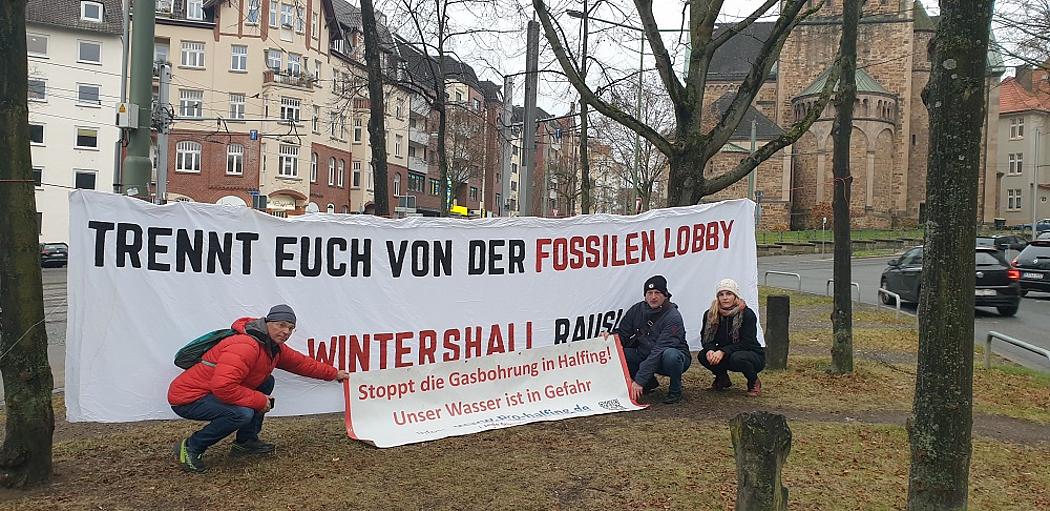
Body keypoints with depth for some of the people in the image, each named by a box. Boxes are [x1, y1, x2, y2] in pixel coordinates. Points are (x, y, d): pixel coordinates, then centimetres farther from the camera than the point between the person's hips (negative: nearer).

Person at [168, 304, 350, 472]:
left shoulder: (273, 346, 4)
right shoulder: (245, 346, -27)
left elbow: (300, 362, 20)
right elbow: (222, 386, -36)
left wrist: (334, 374, 25)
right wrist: (260, 400, -24)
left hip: (210, 391, 10)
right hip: (187, 398, -10)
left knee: (266, 382, 10)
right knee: (243, 413, -31)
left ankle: (246, 441, 15)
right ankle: (191, 447, -9)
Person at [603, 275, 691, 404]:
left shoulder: (673, 317, -24)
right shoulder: (637, 310, -4)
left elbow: (659, 350, -31)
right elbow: (622, 333, 2)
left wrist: (639, 380, -36)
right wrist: (611, 337, -24)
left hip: (677, 357, -5)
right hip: (645, 356, 6)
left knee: (670, 355, -40)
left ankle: (675, 391, -9)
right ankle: (650, 383, 7)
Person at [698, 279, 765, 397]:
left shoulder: (747, 314, -19)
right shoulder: (710, 314, -5)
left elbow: (746, 343, -23)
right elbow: (706, 338, -2)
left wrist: (723, 351, -34)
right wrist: (710, 350, -26)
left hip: (753, 355, -4)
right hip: (726, 356, 4)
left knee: (737, 358, -37)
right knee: (702, 356, -21)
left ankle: (754, 382, -5)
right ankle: (722, 379, 8)